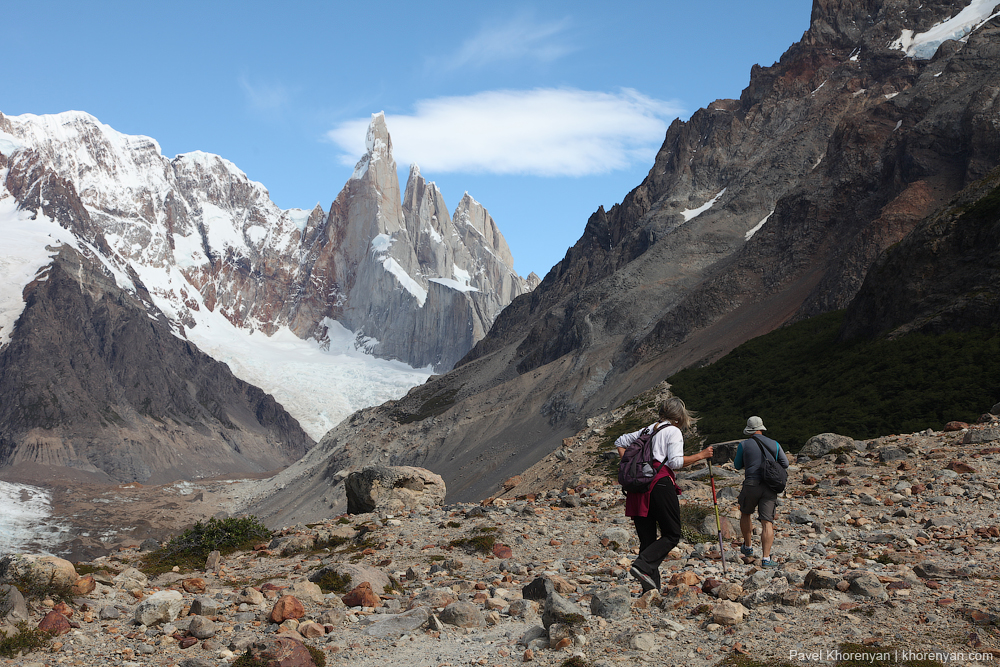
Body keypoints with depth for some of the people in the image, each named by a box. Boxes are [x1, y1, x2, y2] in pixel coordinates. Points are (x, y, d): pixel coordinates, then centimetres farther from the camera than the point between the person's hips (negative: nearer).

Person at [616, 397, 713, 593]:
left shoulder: (648, 430, 23)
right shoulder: (673, 431, 3)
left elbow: (620, 442, 29)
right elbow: (676, 462, -9)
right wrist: (700, 455, 3)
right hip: (660, 482, -7)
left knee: (647, 538, 7)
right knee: (672, 535, 2)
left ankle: (650, 591, 2)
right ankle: (643, 566, -18)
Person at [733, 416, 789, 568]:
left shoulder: (744, 445, 0)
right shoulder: (774, 444, 6)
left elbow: (737, 466, 10)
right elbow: (785, 464, 9)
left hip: (751, 485, -1)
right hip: (770, 487, 1)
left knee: (745, 514, 24)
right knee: (767, 522, -2)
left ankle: (748, 547, 34)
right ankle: (766, 558, -10)